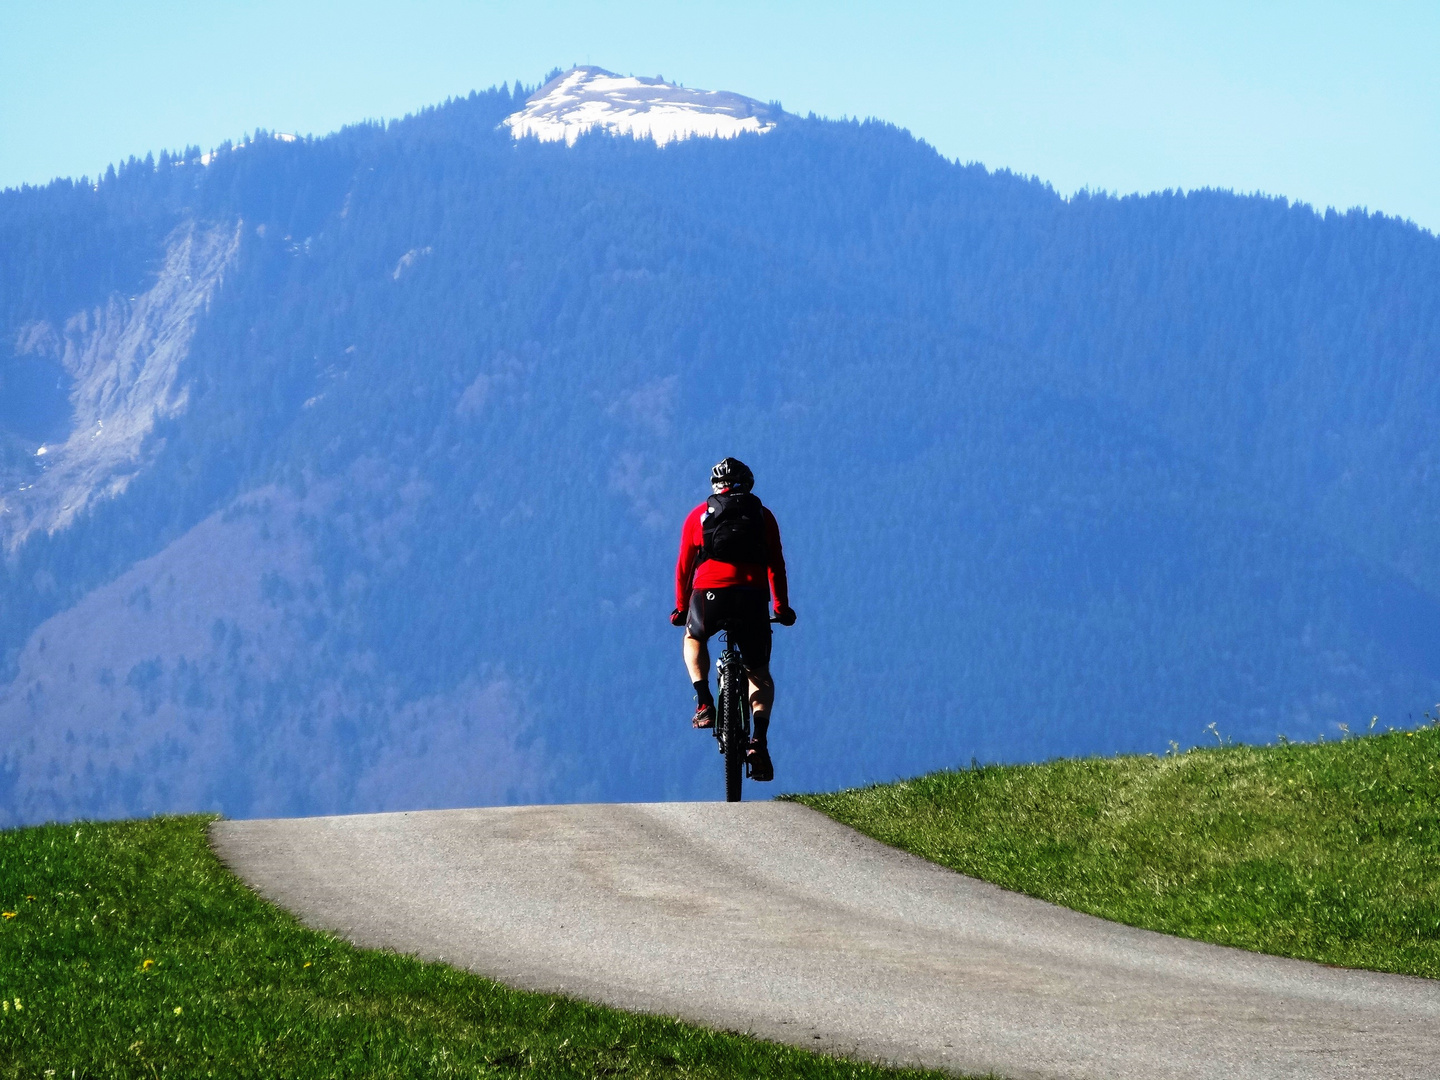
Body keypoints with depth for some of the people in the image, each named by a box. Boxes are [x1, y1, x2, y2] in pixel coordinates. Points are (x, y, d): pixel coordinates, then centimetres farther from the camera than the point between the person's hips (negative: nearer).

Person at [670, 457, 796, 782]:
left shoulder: (698, 515, 18)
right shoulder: (762, 515, 18)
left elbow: (683, 567, 19)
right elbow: (776, 566, 16)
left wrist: (680, 609, 29)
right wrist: (783, 608, 24)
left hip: (709, 594, 0)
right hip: (752, 597, 0)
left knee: (693, 639, 34)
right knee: (760, 674, 15)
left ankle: (704, 704, 13)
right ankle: (759, 741, -7)